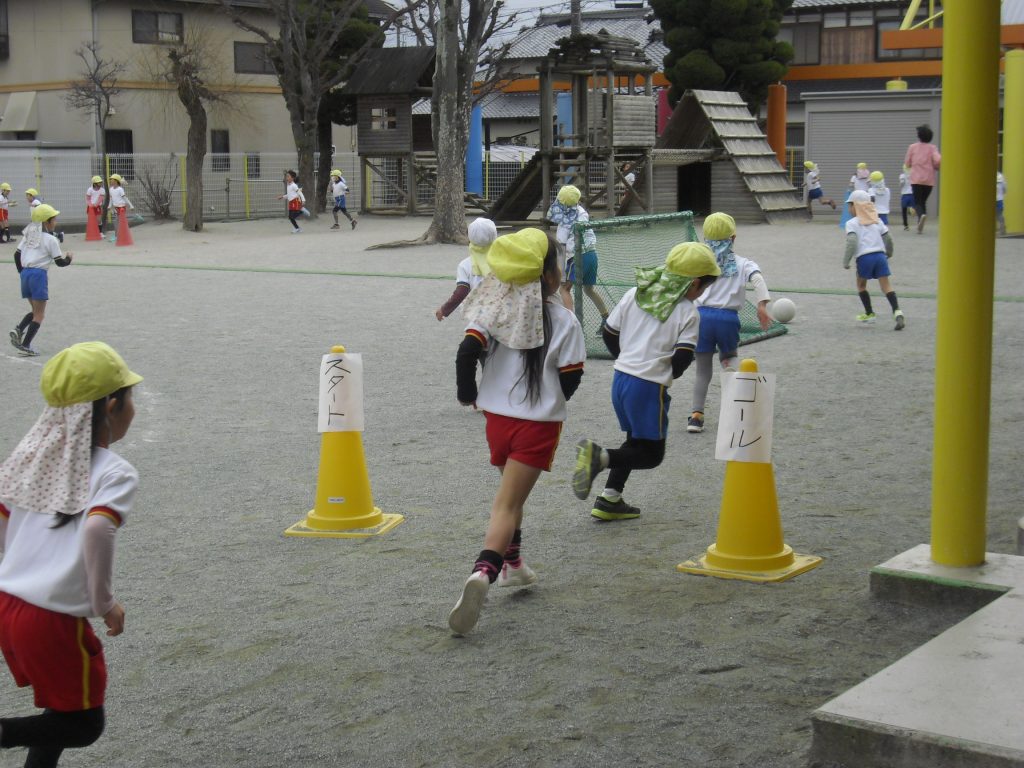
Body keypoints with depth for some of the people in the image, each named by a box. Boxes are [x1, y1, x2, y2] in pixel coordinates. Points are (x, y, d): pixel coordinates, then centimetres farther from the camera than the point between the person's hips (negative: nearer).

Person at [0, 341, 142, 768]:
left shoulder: (35, 458, 8)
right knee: (84, 725, 8)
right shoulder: (115, 473, -13)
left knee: (63, 712, 24)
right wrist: (105, 603, -19)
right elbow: (97, 528, -31)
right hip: (55, 620, -7)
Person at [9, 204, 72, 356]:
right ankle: (25, 345, -6)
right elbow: (59, 262, -5)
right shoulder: (50, 239, -7)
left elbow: (17, 255, 13)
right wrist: (69, 258, 15)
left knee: (35, 310, 20)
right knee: (39, 314, 1)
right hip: (39, 275, -7)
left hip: (25, 273, 7)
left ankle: (18, 329, -5)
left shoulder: (29, 235, 13)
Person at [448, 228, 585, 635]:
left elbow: (467, 351, -13)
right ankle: (483, 572, -28)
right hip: (540, 421, -4)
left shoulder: (496, 310, -2)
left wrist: (468, 395, 3)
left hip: (497, 415, 4)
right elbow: (570, 380, -6)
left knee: (511, 493, 27)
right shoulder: (564, 321, -9)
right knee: (508, 503, -8)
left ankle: (512, 563, 37)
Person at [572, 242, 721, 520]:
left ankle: (610, 500, 18)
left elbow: (609, 334, 9)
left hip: (620, 378, 7)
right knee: (651, 454, 6)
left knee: (636, 441, 24)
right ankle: (600, 457, -19)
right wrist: (668, 373, 7)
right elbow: (681, 359, -15)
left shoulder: (634, 295, 7)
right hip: (650, 386, -7)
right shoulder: (687, 313, -9)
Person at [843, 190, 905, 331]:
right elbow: (888, 238, 20)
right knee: (886, 285, -1)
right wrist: (889, 253, 38)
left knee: (861, 285, 18)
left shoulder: (852, 223, 2)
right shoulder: (877, 220, 19)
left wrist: (846, 261, -6)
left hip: (864, 257, -4)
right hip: (880, 255, 4)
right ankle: (897, 311, -21)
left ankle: (869, 313, 22)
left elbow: (852, 242, -12)